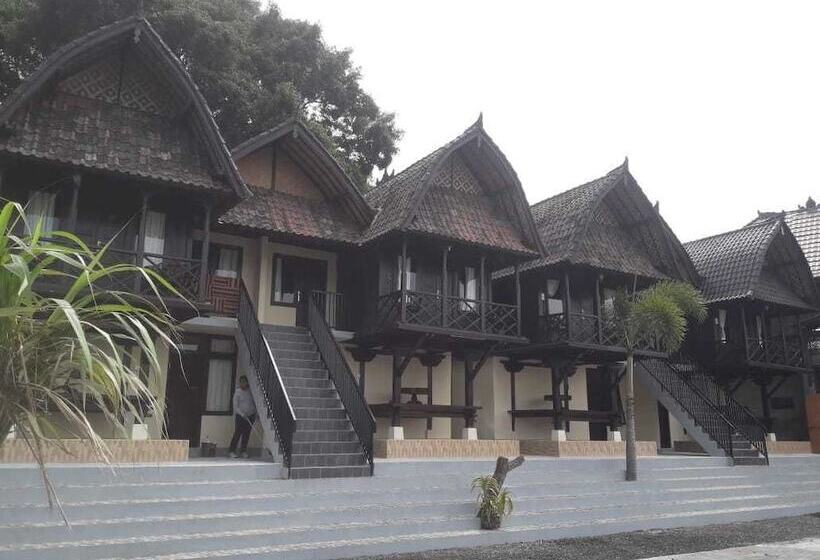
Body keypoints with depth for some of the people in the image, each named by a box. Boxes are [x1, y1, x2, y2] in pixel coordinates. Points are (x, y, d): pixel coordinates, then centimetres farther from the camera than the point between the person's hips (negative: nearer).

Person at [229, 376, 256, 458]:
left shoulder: (250, 391, 4)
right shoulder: (237, 392, -6)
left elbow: (254, 403, 15)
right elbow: (235, 406, -10)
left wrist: (255, 413, 9)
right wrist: (242, 414, -21)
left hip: (250, 416, 3)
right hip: (240, 416, -3)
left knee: (246, 434, 6)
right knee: (237, 433, -5)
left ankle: (243, 451, 16)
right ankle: (232, 451, 6)